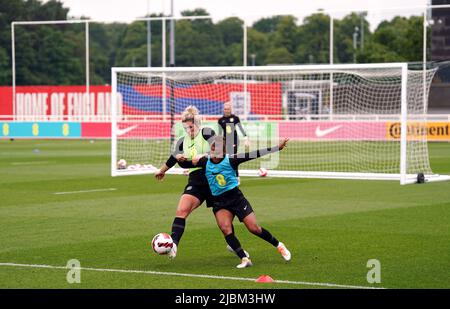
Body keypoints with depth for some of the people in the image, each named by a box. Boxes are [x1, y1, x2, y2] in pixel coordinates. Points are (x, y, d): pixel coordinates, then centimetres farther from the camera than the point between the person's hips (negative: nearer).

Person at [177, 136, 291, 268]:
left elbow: (254, 155, -14)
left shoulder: (230, 160, -11)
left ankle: (278, 245, 20)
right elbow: (184, 165, 5)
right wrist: (181, 160, -19)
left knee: (254, 228, -4)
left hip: (236, 197, -2)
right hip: (219, 202, 2)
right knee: (225, 228, -22)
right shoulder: (205, 161, -2)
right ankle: (244, 259, -18)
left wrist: (277, 148, -18)